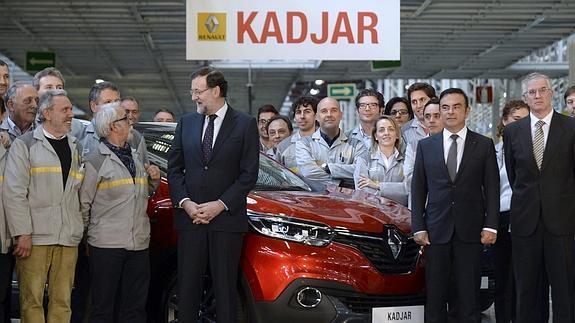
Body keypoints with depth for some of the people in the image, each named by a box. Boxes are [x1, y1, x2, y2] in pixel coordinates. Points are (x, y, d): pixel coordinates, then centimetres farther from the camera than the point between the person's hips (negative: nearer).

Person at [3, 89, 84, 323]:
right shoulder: (25, 144, 2)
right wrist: (22, 233, -12)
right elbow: (14, 192, -5)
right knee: (32, 300, -4)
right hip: (35, 237, -4)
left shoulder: (75, 147, 19)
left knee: (62, 301, 4)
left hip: (68, 239, 5)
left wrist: (78, 231, 11)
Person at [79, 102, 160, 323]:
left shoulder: (134, 157, 16)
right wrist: (85, 234, -2)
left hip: (139, 243, 6)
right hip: (106, 245, -6)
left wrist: (154, 179, 8)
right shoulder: (96, 160, -5)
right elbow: (83, 202, -4)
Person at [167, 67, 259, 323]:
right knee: (187, 286, 4)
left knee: (225, 287, 1)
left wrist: (221, 205, -11)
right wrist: (185, 203, -5)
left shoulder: (245, 124, 1)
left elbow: (249, 174, -3)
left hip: (227, 219, -3)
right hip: (190, 218, 3)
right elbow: (174, 168, 10)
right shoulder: (186, 123, 12)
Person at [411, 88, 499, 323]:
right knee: (435, 295, 3)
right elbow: (418, 189, 7)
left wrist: (490, 226, -4)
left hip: (470, 232, -1)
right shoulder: (425, 146, 9)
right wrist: (418, 228, -1)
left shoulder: (484, 145, 6)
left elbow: (492, 188, 4)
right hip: (436, 231, 1)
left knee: (469, 294, 2)